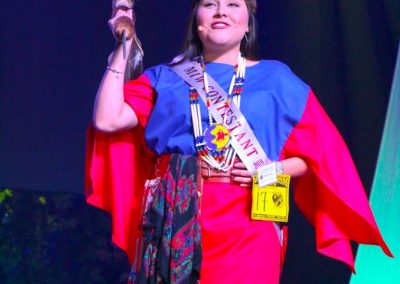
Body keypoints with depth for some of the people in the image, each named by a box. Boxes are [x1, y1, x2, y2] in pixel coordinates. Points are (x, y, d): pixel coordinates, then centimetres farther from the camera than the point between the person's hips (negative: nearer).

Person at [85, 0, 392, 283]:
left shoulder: (276, 79, 10)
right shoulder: (166, 78, 12)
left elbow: (316, 154, 10)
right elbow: (108, 120, -1)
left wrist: (276, 169, -10)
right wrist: (124, 47, 1)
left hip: (246, 229, -1)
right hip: (176, 225, 1)